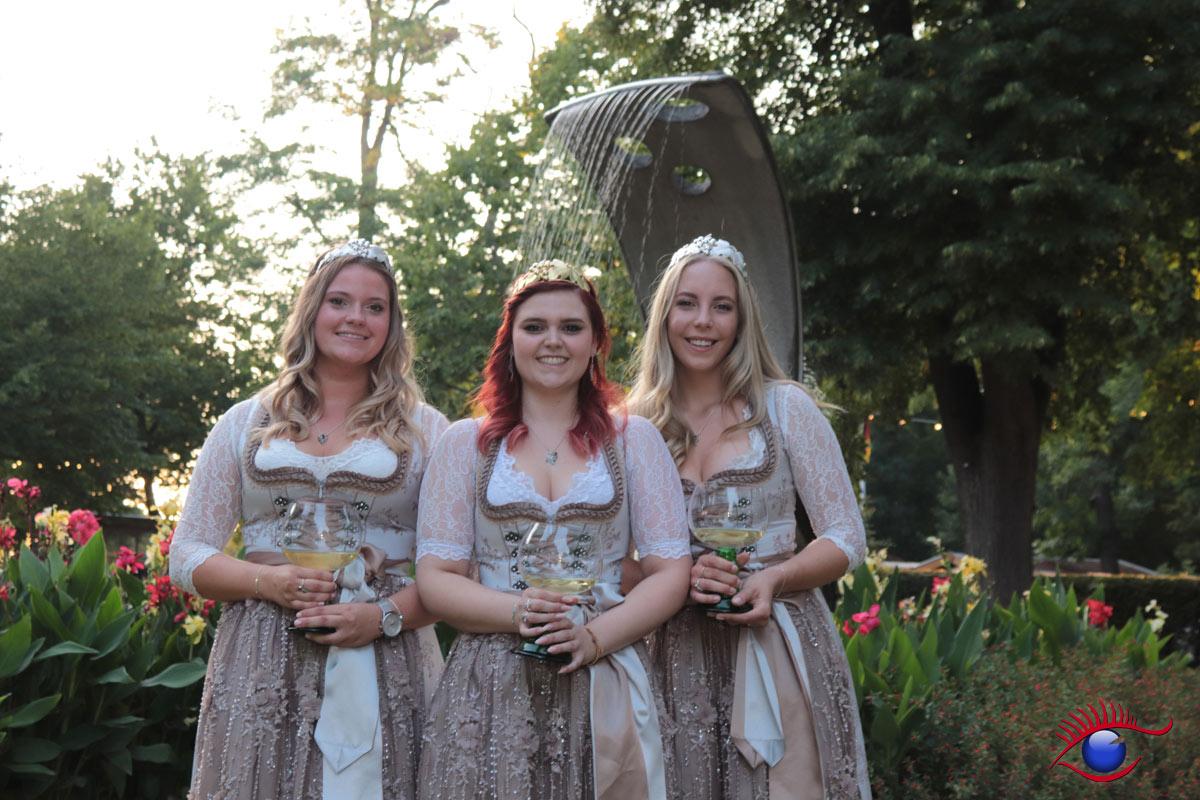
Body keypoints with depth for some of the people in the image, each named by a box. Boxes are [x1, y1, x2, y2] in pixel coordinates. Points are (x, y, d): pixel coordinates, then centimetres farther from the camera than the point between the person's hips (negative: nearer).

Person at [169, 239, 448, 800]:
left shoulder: (424, 430, 9)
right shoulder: (245, 424, 12)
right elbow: (187, 558, 9)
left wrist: (384, 615, -13)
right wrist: (269, 581, -8)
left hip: (385, 664, -1)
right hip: (261, 664, 1)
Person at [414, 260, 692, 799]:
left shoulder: (633, 440, 11)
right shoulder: (466, 444, 11)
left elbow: (672, 571, 5)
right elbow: (434, 578, 5)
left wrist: (594, 637, -11)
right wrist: (518, 613, -13)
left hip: (605, 688, 0)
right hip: (489, 691, 0)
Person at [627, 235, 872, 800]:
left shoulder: (784, 406, 1)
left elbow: (847, 539, 1)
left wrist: (773, 579, -17)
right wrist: (680, 577, -12)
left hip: (775, 642, -1)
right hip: (679, 656, 1)